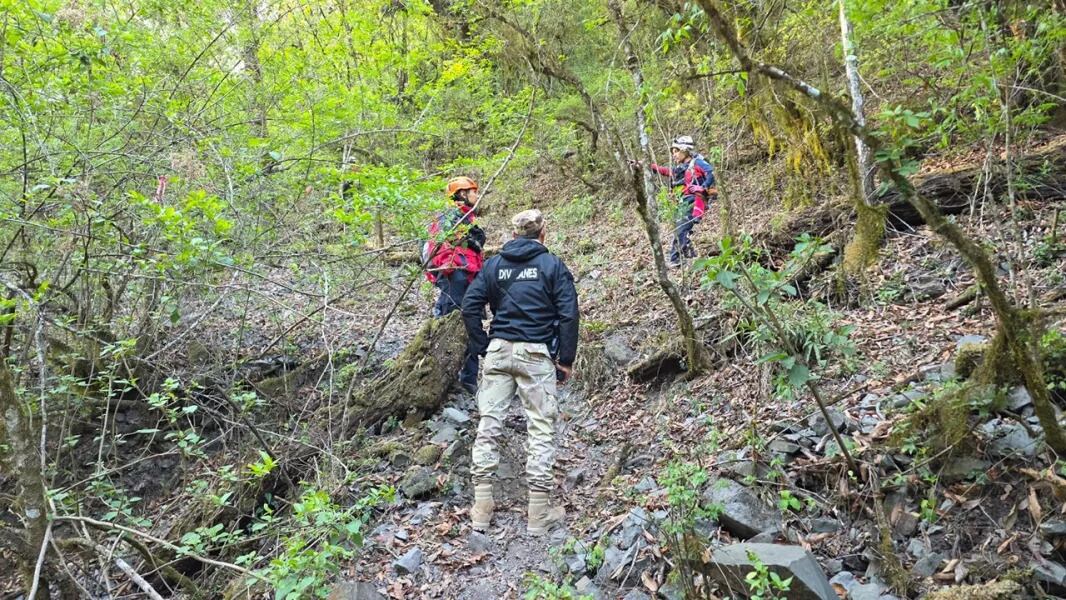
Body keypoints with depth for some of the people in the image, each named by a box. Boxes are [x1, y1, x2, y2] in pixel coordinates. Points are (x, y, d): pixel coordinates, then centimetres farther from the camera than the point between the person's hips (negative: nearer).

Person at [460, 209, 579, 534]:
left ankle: (482, 508, 12)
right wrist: (566, 360, 0)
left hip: (498, 351, 3)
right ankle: (539, 513, 9)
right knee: (541, 428, 4)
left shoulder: (494, 264, 10)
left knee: (488, 424, 7)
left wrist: (483, 348, 9)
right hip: (536, 354, -3)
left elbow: (470, 306, 3)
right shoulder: (552, 265, 1)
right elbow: (568, 314, -6)